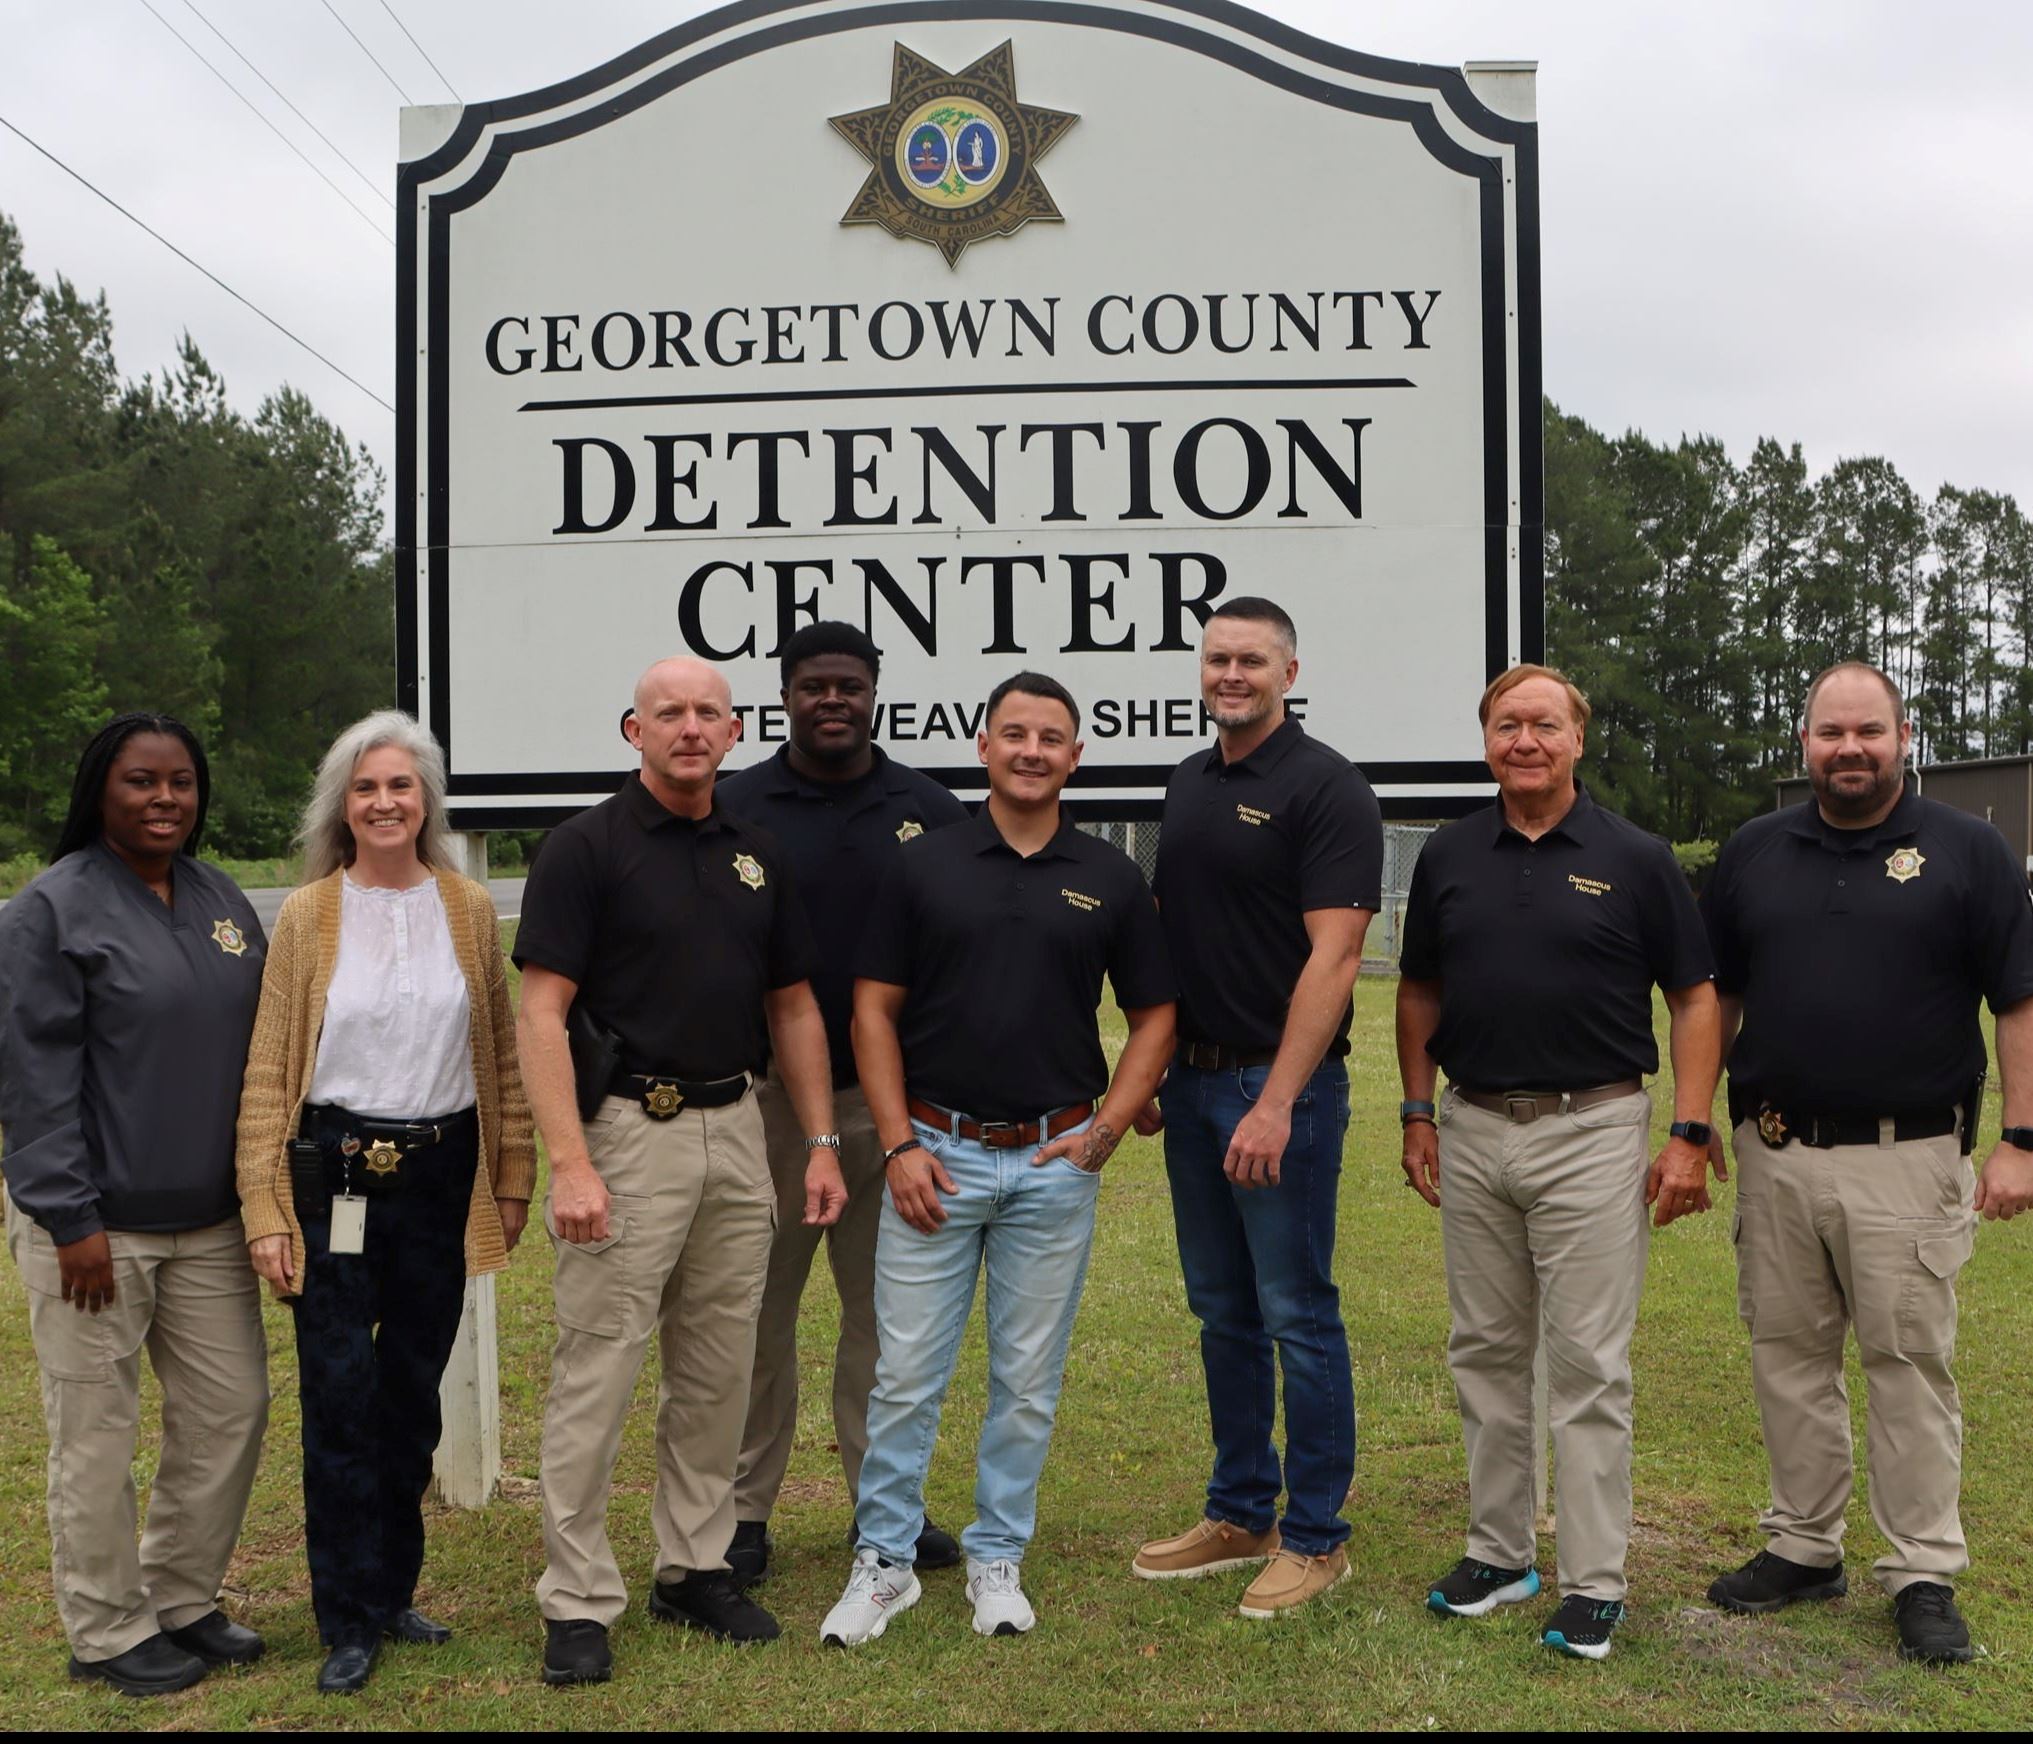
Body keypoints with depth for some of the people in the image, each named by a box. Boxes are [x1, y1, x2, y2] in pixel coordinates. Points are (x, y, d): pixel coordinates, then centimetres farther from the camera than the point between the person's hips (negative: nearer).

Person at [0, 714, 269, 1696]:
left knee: (230, 1410, 11)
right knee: (98, 1435, 5)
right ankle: (106, 1633, 21)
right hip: (94, 1227, -6)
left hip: (209, 1221, 6)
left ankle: (182, 1601, 29)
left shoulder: (221, 899, 9)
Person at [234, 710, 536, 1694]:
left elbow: (501, 1056, 9)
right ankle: (349, 1623, 10)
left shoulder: (469, 910, 4)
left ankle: (392, 1593, 26)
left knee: (415, 1391, 11)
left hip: (440, 1176, 2)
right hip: (335, 1177, -2)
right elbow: (268, 1069, -1)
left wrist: (512, 1180, 8)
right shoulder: (309, 915, -1)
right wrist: (265, 1209, -6)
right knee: (340, 1396, -1)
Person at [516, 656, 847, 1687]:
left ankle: (695, 1568, 26)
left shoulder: (756, 854, 12)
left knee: (718, 1369, 12)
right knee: (597, 1370, -2)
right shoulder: (588, 846, -6)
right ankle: (578, 1601, 9)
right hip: (629, 1130, -5)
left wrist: (821, 1143, 9)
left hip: (737, 1131, 6)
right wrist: (570, 1164, -20)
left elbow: (792, 1007, 16)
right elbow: (542, 1013, -11)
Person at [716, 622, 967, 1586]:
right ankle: (743, 1510, 16)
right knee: (757, 1307, 4)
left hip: (896, 1098, 2)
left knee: (889, 1305, 11)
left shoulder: (928, 810, 7)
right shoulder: (736, 807, 1)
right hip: (768, 1097, -2)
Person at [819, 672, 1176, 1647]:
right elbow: (873, 1012, 2)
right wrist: (899, 1144, -6)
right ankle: (883, 1560, 17)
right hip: (935, 1155, -1)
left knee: (1028, 1378, 9)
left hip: (1056, 1162, 1)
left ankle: (997, 1559, 23)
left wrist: (1106, 1131, -2)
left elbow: (1154, 1017, 9)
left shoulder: (1110, 880, 4)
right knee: (906, 1373, 2)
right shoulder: (924, 866, 2)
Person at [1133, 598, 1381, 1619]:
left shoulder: (1326, 789, -11)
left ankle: (1315, 1536, 14)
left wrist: (1277, 1101, -23)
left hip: (1281, 1086, -7)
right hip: (1193, 1080, 8)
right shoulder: (1187, 784, 12)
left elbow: (1332, 957, -18)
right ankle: (1240, 1515, 27)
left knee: (1297, 1314, 1)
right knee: (1222, 1313, 15)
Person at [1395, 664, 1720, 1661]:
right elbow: (1420, 993, 14)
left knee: (1588, 1362, -1)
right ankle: (1499, 1553, 25)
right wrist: (1416, 1112, 7)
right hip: (1471, 1130, 4)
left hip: (1592, 1130, -4)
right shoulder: (1448, 856, 6)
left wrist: (1690, 1133, -8)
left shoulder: (1634, 859, -3)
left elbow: (1695, 998, -1)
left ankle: (1593, 1581, 9)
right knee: (1485, 1352, 12)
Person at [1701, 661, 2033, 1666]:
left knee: (1910, 1364, 3)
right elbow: (1715, 999, 13)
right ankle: (1803, 1547, 25)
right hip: (1774, 1155, 4)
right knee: (1787, 1356, 11)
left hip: (1905, 1159, -3)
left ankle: (1924, 1574, 14)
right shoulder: (1753, 852, 9)